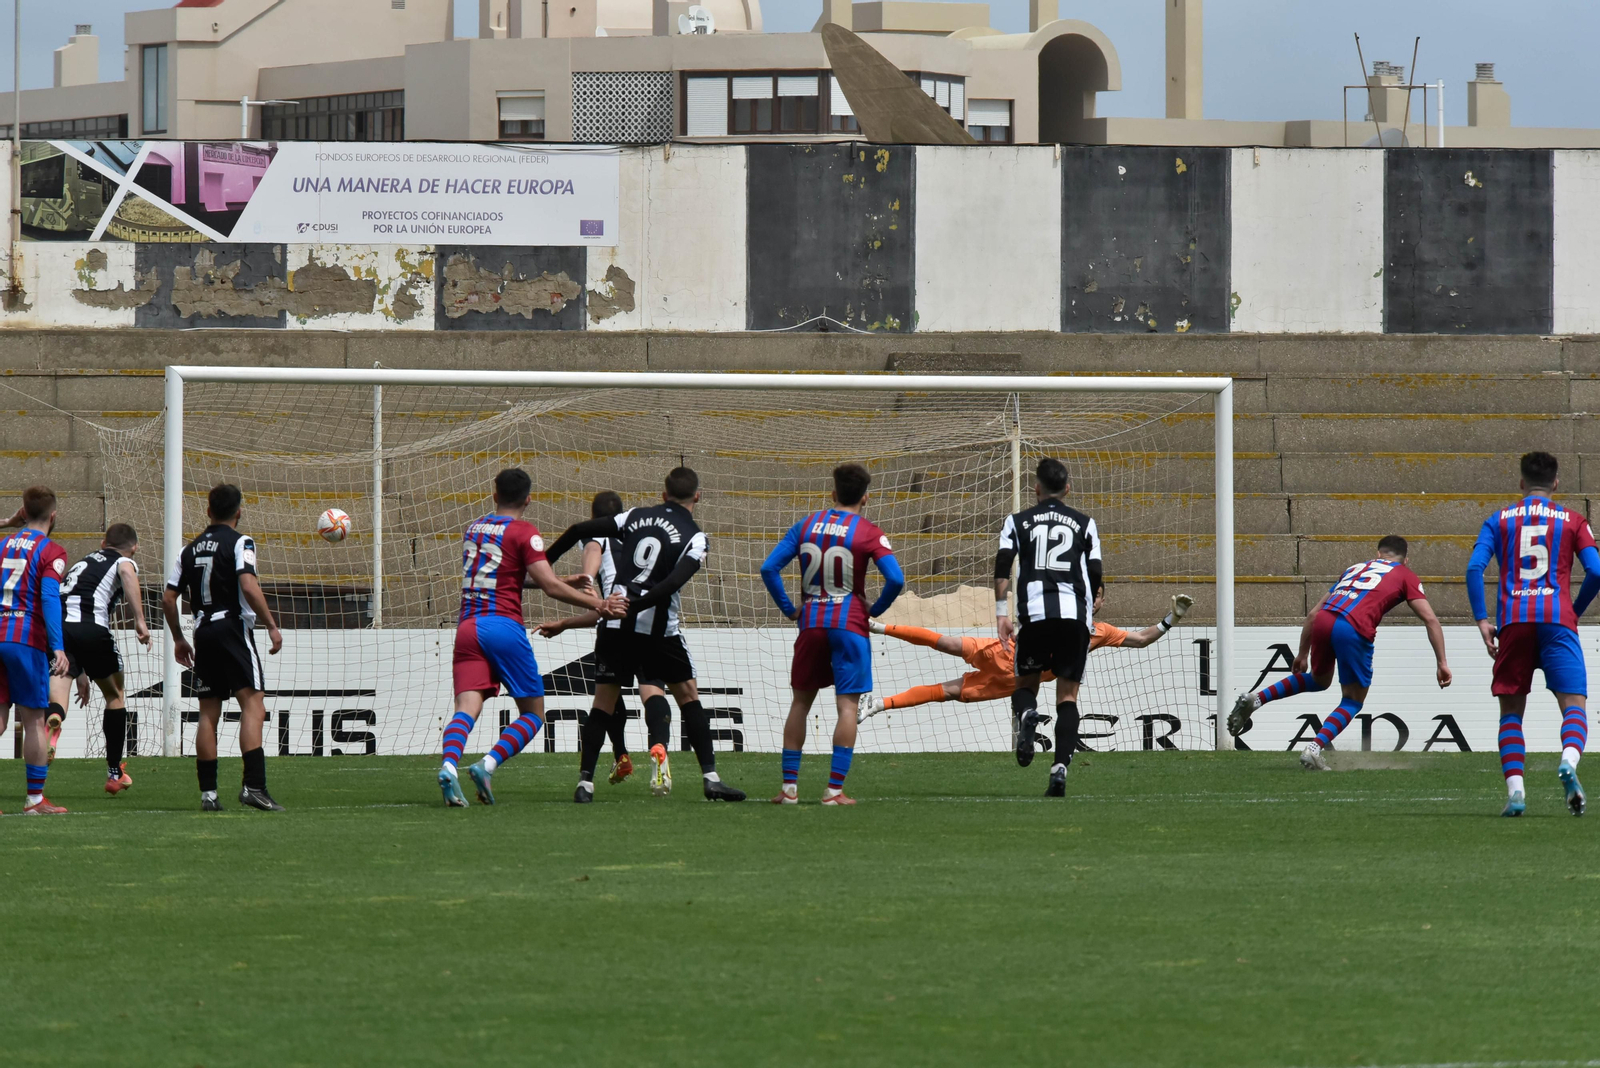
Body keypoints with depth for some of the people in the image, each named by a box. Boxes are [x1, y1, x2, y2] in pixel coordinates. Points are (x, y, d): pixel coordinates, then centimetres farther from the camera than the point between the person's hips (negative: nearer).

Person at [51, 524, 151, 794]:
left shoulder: (83, 563, 36)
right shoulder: (124, 561, 17)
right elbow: (127, 572, -12)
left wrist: (81, 674, 44)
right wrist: (140, 621, -16)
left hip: (56, 627, 4)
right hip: (92, 627, -4)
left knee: (57, 698, -7)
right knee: (115, 696, 19)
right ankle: (115, 773, 27)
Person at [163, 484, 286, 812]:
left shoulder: (190, 549, 14)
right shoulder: (239, 542, -4)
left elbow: (168, 598, 13)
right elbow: (249, 586, -19)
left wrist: (178, 639, 24)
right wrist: (272, 625, -14)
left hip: (203, 634, 6)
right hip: (233, 627, -6)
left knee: (208, 712, 9)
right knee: (253, 704, -10)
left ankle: (208, 792, 7)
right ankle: (253, 785, -24)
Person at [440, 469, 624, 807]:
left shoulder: (473, 529, 19)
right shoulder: (523, 532, -1)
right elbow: (550, 586, -9)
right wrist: (596, 604, -4)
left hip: (467, 627, 5)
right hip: (503, 626, -5)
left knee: (467, 708, -8)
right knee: (532, 714, 7)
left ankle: (449, 765, -36)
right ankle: (488, 765, -15)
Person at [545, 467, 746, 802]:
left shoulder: (635, 517, 9)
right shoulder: (695, 537, -2)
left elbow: (579, 531, 8)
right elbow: (674, 582, -17)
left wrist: (544, 563, 20)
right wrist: (635, 605, -17)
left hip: (616, 624, 3)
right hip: (658, 628, -3)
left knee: (603, 701, 9)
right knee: (688, 695, 11)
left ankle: (585, 782, 3)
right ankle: (710, 777, 7)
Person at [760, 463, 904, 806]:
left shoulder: (806, 525, 6)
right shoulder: (868, 533, -5)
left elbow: (769, 568, 2)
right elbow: (895, 579, -15)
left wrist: (789, 609, 9)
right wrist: (875, 610, 1)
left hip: (811, 623, 4)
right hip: (849, 624, -4)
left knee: (801, 701, 14)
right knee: (847, 704, -2)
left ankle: (789, 786, 12)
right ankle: (835, 789, -9)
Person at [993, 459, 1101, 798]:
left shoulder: (1017, 522, 13)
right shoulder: (1085, 524, 15)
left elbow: (1003, 564, -1)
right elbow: (1096, 575, 10)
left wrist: (1001, 612, -3)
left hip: (1034, 613, -1)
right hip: (1075, 612, 1)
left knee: (1026, 682, 15)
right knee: (1067, 695, 5)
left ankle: (1026, 714, -22)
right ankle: (1060, 766, -11)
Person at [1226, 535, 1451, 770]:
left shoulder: (1355, 568, 33)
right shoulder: (1406, 576, 22)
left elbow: (1313, 614, 32)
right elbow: (1430, 619, 11)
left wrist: (1303, 654, 38)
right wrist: (1442, 663, 14)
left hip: (1324, 620, 5)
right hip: (1354, 629, -5)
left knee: (1319, 680, 32)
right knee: (1353, 702, 12)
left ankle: (1255, 699, 18)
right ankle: (1314, 749, -8)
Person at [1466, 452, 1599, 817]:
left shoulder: (1499, 520, 15)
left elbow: (1474, 568, 1)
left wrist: (1481, 620, 1)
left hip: (1513, 620, 1)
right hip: (1557, 618, -1)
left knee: (1511, 711, 10)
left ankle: (1515, 790, -5)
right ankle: (1569, 760, -36)